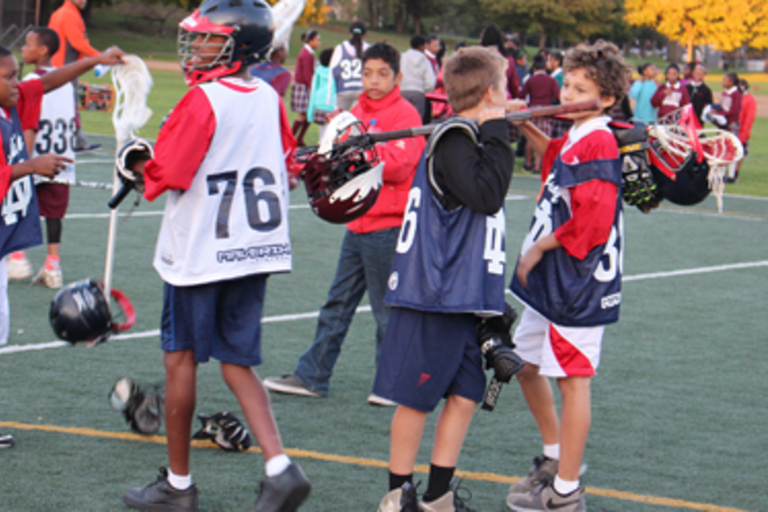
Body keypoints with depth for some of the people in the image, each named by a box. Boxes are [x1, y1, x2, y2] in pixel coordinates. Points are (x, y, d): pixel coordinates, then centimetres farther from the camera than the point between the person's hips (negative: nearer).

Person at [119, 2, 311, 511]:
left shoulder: (203, 101, -16)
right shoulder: (270, 99, 5)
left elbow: (165, 174, -16)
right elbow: (286, 168, 15)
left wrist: (142, 167, 4)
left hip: (198, 253, -6)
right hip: (258, 250, 6)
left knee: (181, 359, 7)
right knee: (237, 362, 12)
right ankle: (280, 467, -5)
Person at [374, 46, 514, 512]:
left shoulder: (469, 138, 16)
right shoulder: (455, 140, -14)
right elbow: (487, 194, -25)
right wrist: (497, 136, -18)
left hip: (464, 296, 10)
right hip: (435, 297, -10)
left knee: (466, 394, 9)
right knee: (417, 398, 0)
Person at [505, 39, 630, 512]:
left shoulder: (599, 144, -18)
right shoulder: (575, 139, 11)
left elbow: (591, 221, -25)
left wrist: (539, 248, -14)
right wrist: (527, 128, 19)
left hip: (578, 283, -10)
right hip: (549, 279, 10)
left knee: (572, 378, -3)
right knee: (526, 365, 19)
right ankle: (555, 458, 34)